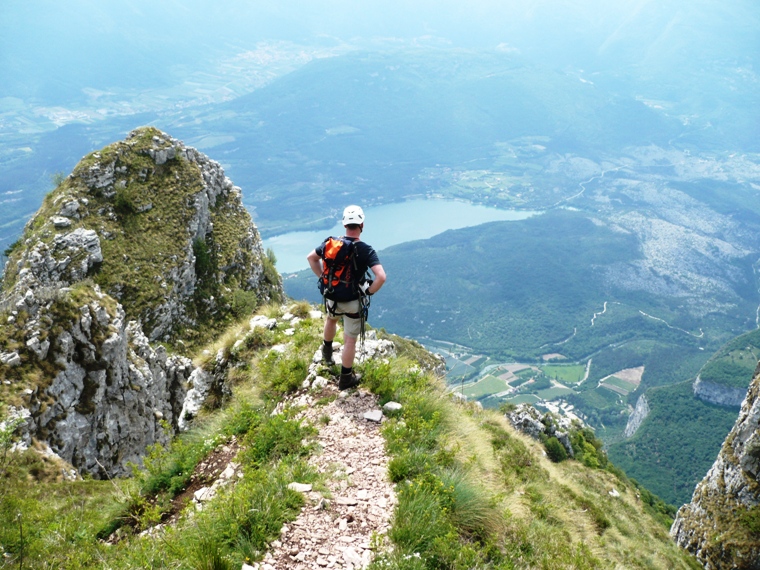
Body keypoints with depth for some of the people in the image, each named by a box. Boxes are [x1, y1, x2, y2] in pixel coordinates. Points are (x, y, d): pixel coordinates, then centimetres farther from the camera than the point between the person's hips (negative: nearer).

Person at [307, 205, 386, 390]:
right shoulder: (366, 250, -22)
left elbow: (311, 258, 4)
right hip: (353, 301, -4)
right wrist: (370, 291, -13)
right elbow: (381, 277, -31)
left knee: (331, 319, 37)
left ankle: (327, 352, 57)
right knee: (350, 340, 10)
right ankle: (346, 379, 22)